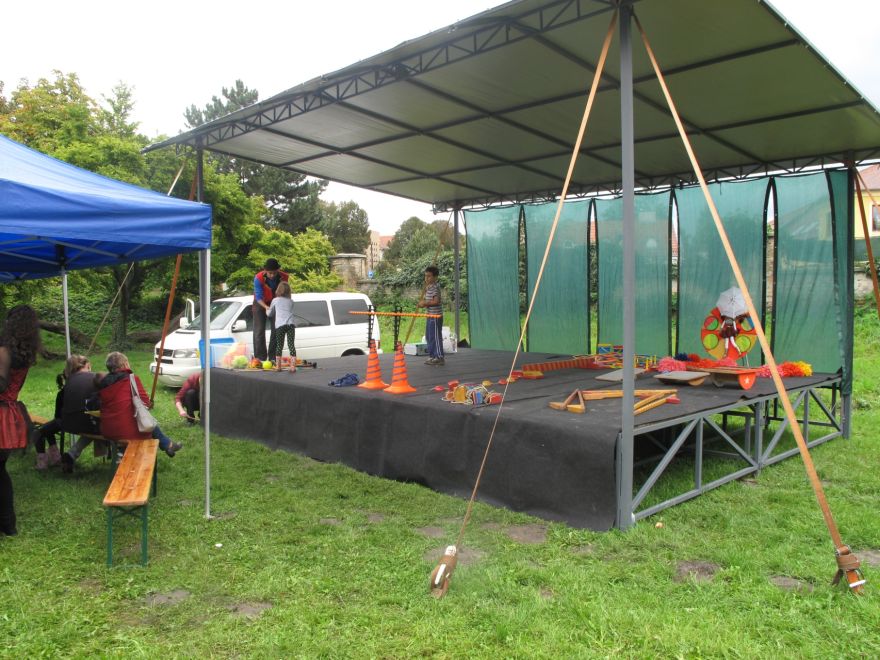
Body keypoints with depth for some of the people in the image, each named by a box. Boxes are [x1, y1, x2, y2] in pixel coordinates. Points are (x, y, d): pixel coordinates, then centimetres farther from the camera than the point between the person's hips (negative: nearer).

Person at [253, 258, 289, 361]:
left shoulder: (283, 277, -23)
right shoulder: (258, 278, -29)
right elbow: (258, 297, -28)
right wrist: (266, 307, -46)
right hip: (260, 303, -2)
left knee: (276, 330, 1)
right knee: (259, 331, -5)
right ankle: (260, 357, -4)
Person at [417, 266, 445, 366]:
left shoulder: (435, 287, -16)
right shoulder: (429, 287, 15)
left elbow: (436, 301, -24)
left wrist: (425, 303, -17)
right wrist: (423, 302, 8)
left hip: (435, 316, -11)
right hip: (430, 316, 11)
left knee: (436, 337, -6)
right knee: (429, 337, 16)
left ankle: (440, 357, 0)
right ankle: (433, 356, 25)